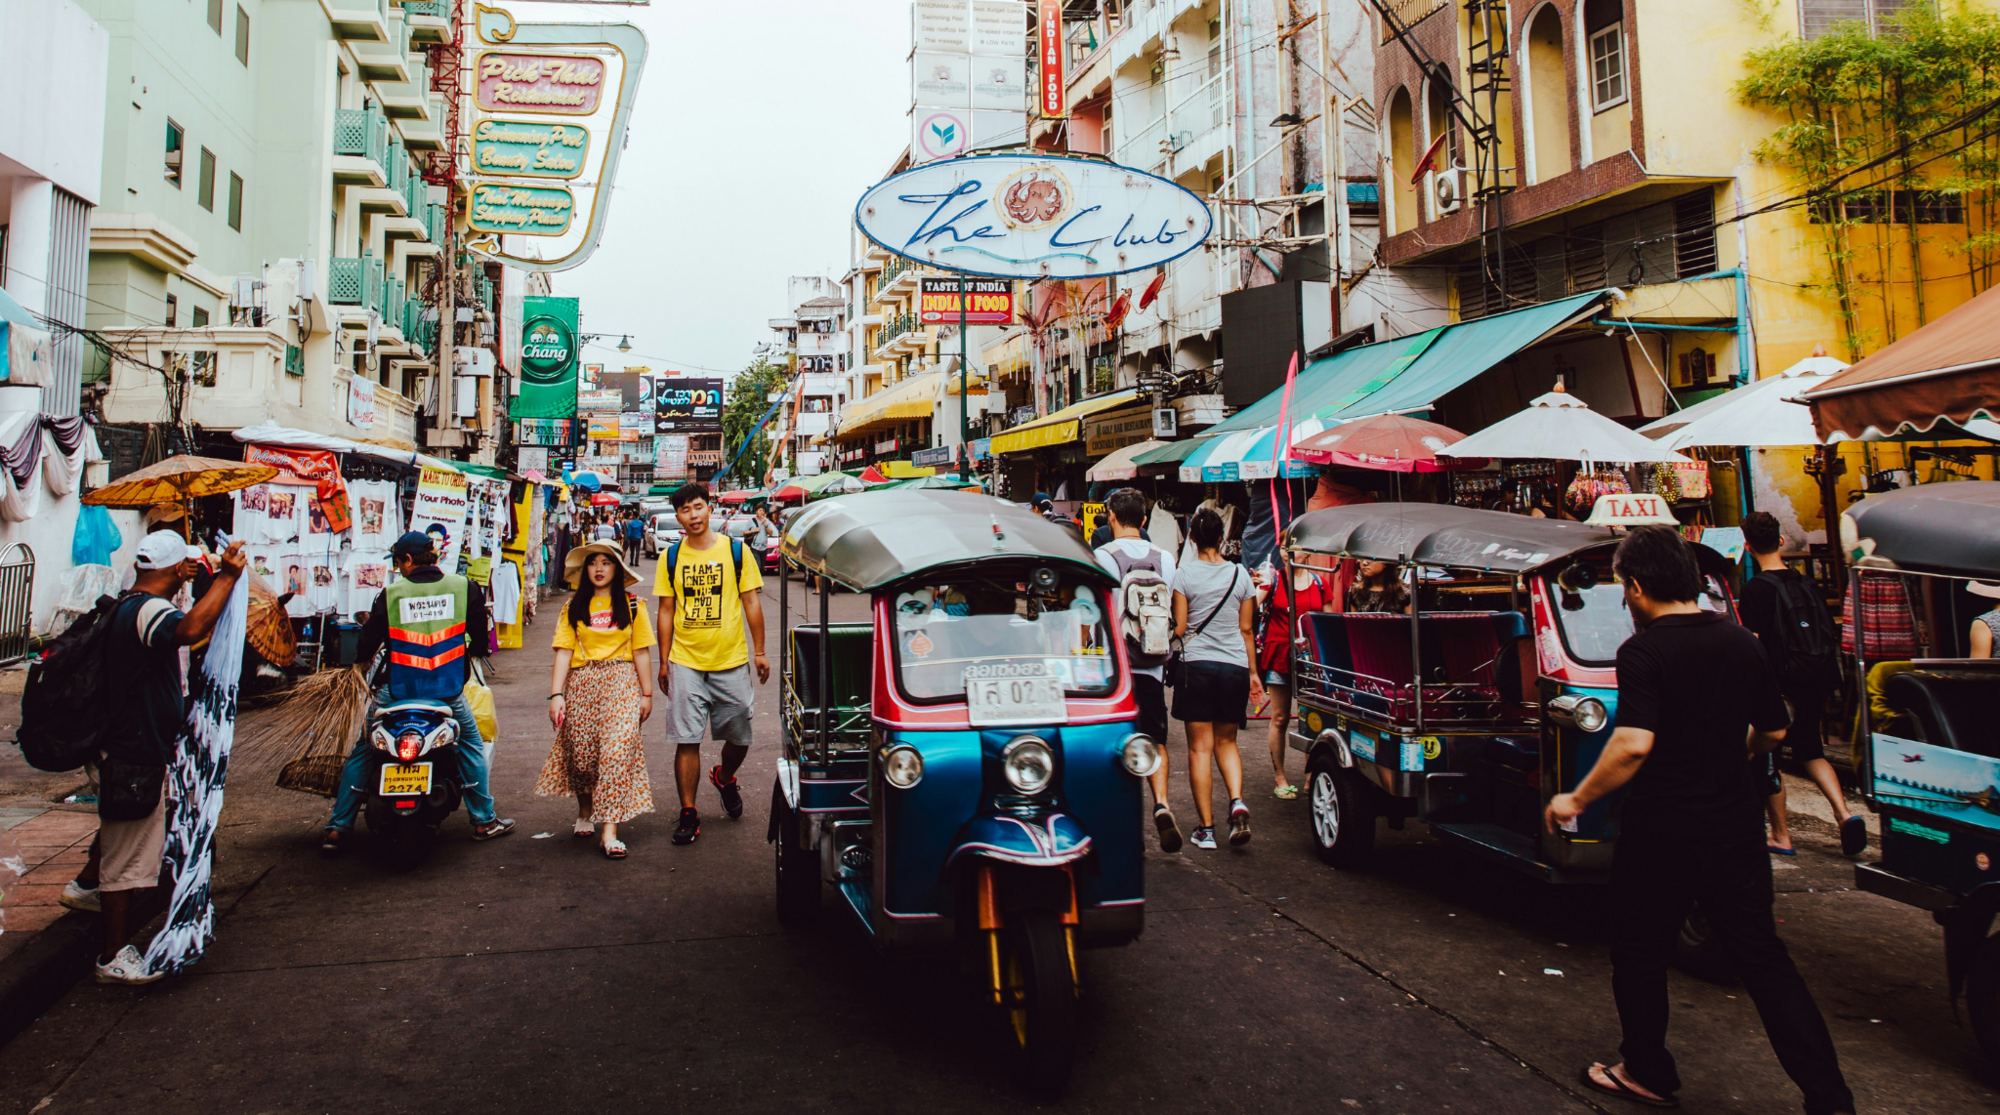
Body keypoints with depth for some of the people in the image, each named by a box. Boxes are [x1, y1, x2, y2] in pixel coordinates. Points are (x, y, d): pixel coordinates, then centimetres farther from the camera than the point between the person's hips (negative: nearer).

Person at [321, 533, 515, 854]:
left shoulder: (391, 593, -6)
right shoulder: (463, 587, -4)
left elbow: (367, 643, 0)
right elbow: (480, 640, 4)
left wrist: (362, 656, 23)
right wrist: (468, 649, 27)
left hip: (397, 691, 0)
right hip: (448, 690, 0)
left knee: (362, 752, 16)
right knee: (471, 745, 19)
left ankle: (337, 829, 15)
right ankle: (485, 821, 20)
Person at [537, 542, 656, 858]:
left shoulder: (631, 605, 7)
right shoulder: (575, 607, 9)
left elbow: (641, 652, 6)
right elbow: (563, 651, 2)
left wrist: (646, 694, 4)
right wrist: (556, 694, -6)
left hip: (621, 682, -2)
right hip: (581, 683, 2)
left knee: (618, 749, -13)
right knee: (579, 753, 4)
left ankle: (610, 832, -14)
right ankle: (585, 812, 33)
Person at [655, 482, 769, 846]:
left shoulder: (735, 550, 0)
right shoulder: (671, 557, 3)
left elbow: (751, 603, 4)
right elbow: (666, 611, 7)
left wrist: (760, 652, 2)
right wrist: (663, 662, 6)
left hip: (731, 661, 0)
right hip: (685, 662, 0)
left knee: (739, 738, 9)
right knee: (686, 740, -2)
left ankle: (724, 777, 40)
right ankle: (688, 814, 9)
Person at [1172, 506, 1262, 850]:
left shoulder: (1184, 574, -4)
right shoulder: (1240, 575, 5)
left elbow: (1180, 628, -5)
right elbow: (1246, 629, 8)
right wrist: (1253, 673, 15)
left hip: (1196, 664, -3)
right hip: (1234, 666, 3)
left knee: (1200, 747, 2)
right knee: (1226, 741, 17)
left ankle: (1206, 828, 3)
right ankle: (1237, 801, -7)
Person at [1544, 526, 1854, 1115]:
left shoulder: (1644, 651, -16)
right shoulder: (1741, 641, 3)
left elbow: (1634, 743, -27)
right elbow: (1773, 732, 14)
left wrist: (1576, 800, -17)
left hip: (1662, 836, -5)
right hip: (1736, 829, 6)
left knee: (1640, 957, 13)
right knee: (1764, 960, 13)